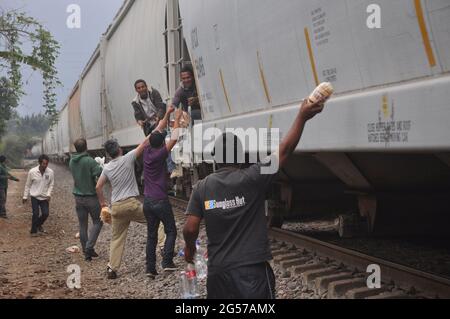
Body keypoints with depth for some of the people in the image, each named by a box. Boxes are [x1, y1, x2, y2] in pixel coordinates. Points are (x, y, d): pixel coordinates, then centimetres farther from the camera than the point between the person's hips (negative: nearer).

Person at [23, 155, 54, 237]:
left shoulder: (50, 172, -8)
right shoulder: (32, 172, -10)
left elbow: (51, 185, 0)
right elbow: (28, 185, 0)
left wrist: (48, 194, -14)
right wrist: (25, 196, 3)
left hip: (45, 197, 2)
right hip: (35, 197, -2)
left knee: (46, 213, -1)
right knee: (35, 214, -4)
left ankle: (39, 224, 29)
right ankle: (33, 231, 12)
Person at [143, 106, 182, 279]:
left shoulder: (147, 152, 4)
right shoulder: (160, 154, -12)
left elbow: (157, 131, 15)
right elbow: (174, 138, -8)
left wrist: (167, 114, 20)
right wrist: (177, 119, 1)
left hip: (147, 201, 6)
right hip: (161, 201, -6)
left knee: (151, 235, 10)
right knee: (171, 231, 7)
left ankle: (150, 268, 9)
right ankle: (167, 262, -5)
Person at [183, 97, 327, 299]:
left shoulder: (202, 187, -2)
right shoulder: (252, 179, -10)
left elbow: (190, 228, -3)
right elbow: (284, 150, -7)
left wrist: (189, 246, 18)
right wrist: (302, 117, -1)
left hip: (217, 269, 4)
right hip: (252, 268, -3)